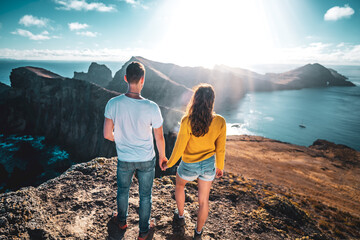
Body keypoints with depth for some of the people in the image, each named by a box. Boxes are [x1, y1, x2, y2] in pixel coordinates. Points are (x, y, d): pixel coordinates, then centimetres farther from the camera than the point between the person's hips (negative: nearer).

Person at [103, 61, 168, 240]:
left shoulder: (113, 104, -19)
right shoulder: (151, 108, -25)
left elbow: (107, 134, -11)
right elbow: (159, 138, -13)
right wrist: (162, 156, 6)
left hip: (124, 159, 2)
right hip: (146, 160, -1)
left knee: (123, 190, 28)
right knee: (145, 195, 20)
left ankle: (121, 221, 55)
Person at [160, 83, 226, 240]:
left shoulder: (187, 121, -26)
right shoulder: (220, 122, -16)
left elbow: (179, 147, -17)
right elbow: (220, 149, -5)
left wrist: (169, 163, 1)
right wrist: (219, 167, 12)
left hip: (189, 166, -2)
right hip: (208, 165, 2)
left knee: (179, 185, 31)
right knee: (204, 200, 19)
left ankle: (180, 216, 50)